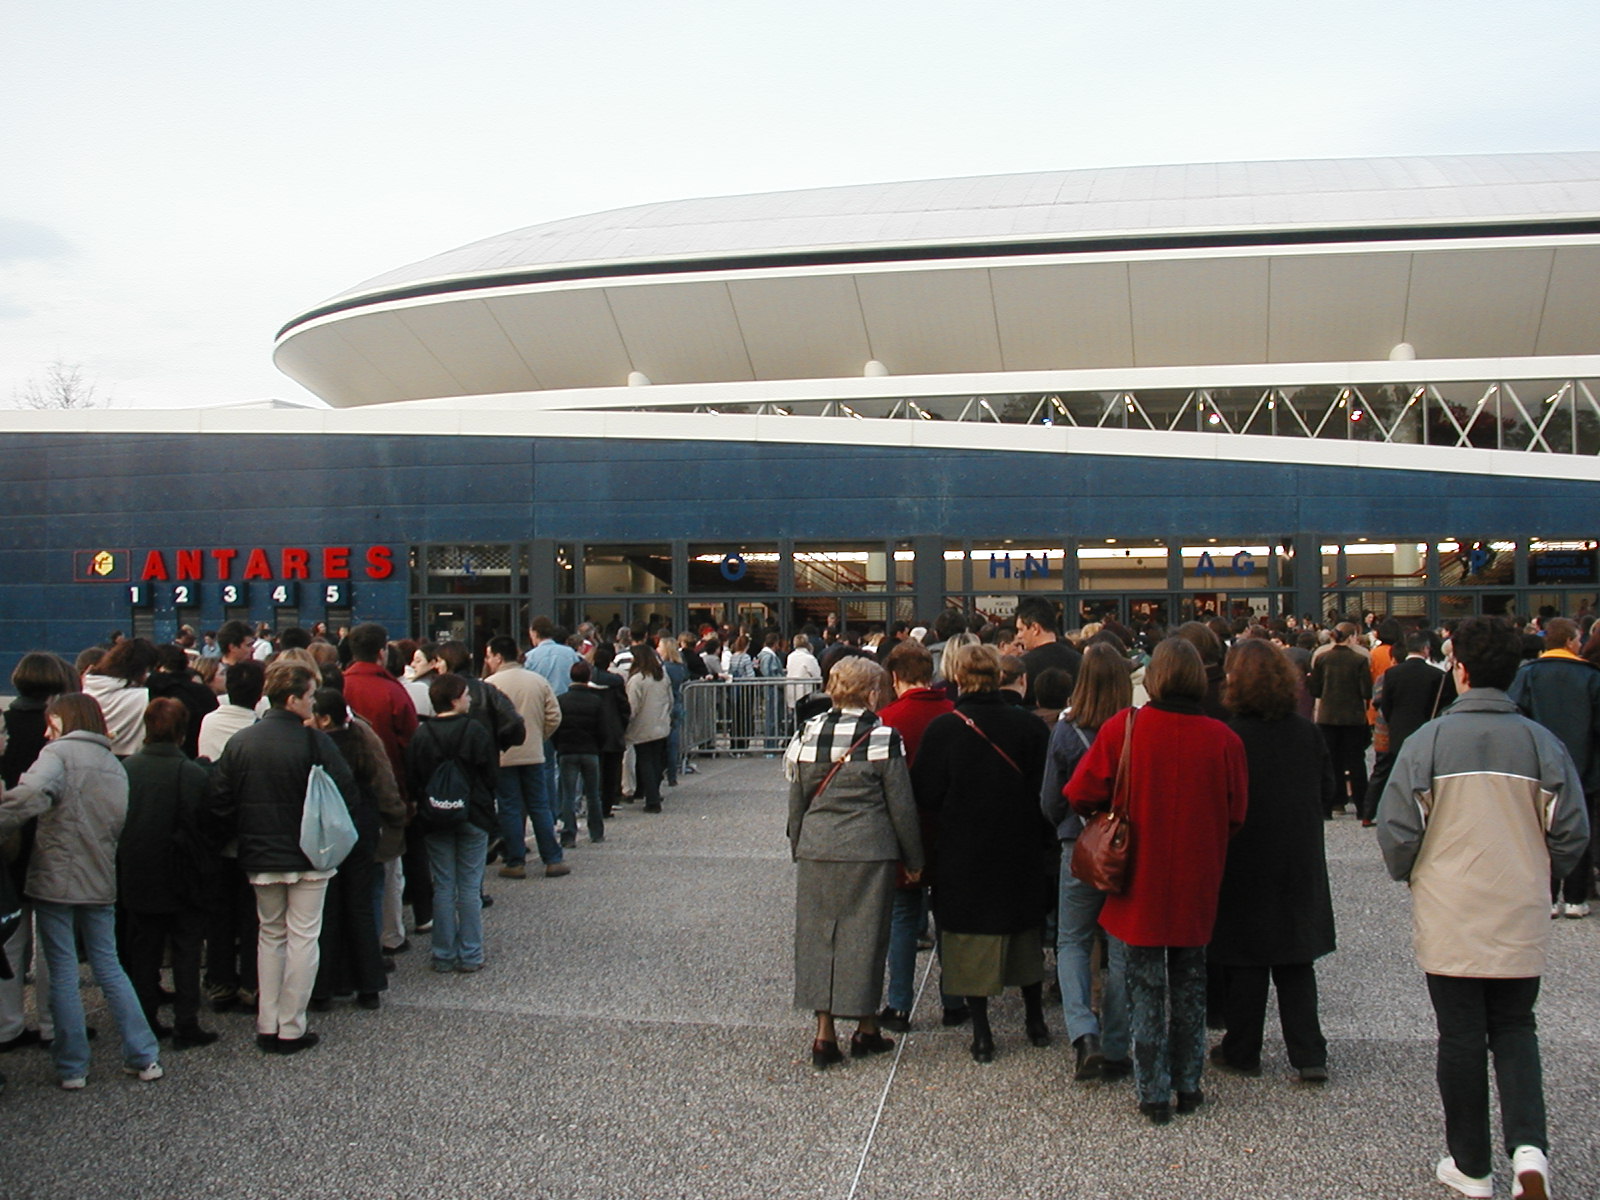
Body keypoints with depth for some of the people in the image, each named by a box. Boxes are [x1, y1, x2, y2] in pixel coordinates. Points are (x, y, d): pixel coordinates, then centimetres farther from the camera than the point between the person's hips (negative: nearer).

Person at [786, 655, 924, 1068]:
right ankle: (866, 1029, 19)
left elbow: (796, 801, 9)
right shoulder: (883, 738, -8)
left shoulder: (809, 734, 3)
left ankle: (824, 1033, 10)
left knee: (817, 932, 9)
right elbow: (901, 805, -4)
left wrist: (798, 849, 21)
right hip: (867, 850, -3)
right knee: (864, 934, 8)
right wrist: (913, 859, 6)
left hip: (815, 848, 3)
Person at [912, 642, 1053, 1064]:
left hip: (962, 852, -2)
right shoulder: (1029, 725, -7)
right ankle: (1036, 1019, 31)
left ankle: (982, 1033, 10)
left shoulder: (942, 729, -12)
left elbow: (926, 796, -9)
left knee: (971, 940, 7)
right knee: (1025, 933, 20)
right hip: (1021, 853, 3)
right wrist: (1042, 840, 10)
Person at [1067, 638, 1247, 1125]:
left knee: (1145, 992, 9)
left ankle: (1153, 1094, 14)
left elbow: (1081, 796, -11)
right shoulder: (1223, 738, -10)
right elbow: (1236, 814, 0)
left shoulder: (1123, 729, -15)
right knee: (1189, 988, 18)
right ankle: (1188, 1086, 26)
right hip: (1196, 887, 2)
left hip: (1138, 884, -2)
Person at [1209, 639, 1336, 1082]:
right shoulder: (1308, 733, -3)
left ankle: (1242, 1051, 19)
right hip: (1300, 863, 4)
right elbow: (1326, 792, 7)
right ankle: (1309, 1055, 14)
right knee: (1296, 961, 14)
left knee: (1245, 962, 8)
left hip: (1245, 863, -4)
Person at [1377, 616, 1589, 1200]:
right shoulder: (1542, 743, -6)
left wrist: (1409, 874, 10)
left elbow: (1396, 829, -12)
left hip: (1450, 921, -2)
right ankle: (1528, 1147, 0)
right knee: (1515, 1030, 18)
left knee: (1461, 1038, 10)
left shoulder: (1429, 740, -13)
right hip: (1522, 920, 2)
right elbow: (1572, 832, -1)